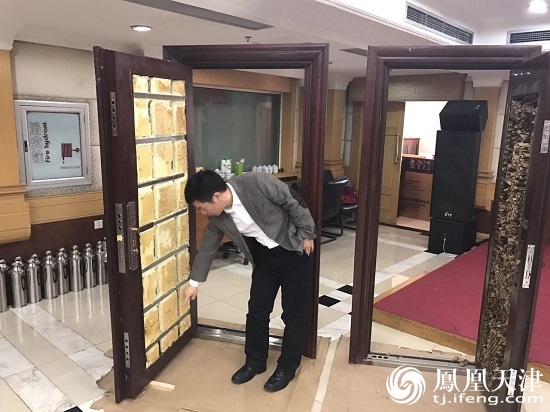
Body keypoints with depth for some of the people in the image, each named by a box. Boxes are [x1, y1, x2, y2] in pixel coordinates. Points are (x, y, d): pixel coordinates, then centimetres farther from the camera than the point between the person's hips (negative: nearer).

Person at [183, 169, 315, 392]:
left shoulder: (257, 182, -28)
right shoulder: (217, 218, -9)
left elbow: (294, 203, -17)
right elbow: (207, 248, 6)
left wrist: (307, 234, -10)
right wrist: (194, 282, 15)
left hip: (294, 252, -5)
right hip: (264, 259, 5)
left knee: (293, 314, 4)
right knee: (256, 310, 8)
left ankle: (287, 368, 21)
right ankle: (255, 362, 29)